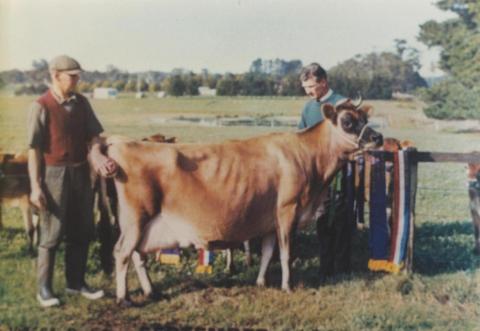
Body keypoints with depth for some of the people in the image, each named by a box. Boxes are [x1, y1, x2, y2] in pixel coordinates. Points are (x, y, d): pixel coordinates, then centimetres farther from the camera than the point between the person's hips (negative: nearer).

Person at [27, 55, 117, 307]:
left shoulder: (81, 103, 6)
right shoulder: (41, 107, -10)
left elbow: (93, 135, 7)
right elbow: (34, 150, -11)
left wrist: (96, 154, -15)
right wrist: (35, 187, -13)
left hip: (81, 172, 6)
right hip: (54, 173, -6)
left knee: (82, 231, 12)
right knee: (52, 234, 2)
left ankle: (76, 282, 27)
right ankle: (44, 289, 16)